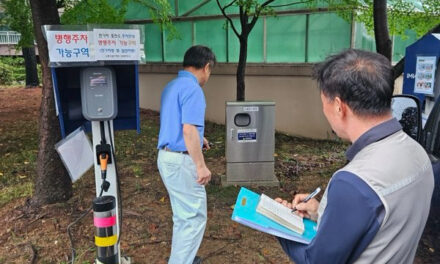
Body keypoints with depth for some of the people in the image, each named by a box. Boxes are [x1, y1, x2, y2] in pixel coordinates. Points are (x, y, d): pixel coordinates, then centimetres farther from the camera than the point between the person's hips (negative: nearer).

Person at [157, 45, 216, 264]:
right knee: (195, 215, 3)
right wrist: (201, 165, -20)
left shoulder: (171, 86, 13)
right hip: (181, 160, -10)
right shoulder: (192, 89, -17)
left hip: (167, 156, 10)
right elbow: (189, 130, -24)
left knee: (183, 214, 21)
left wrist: (198, 139, 32)